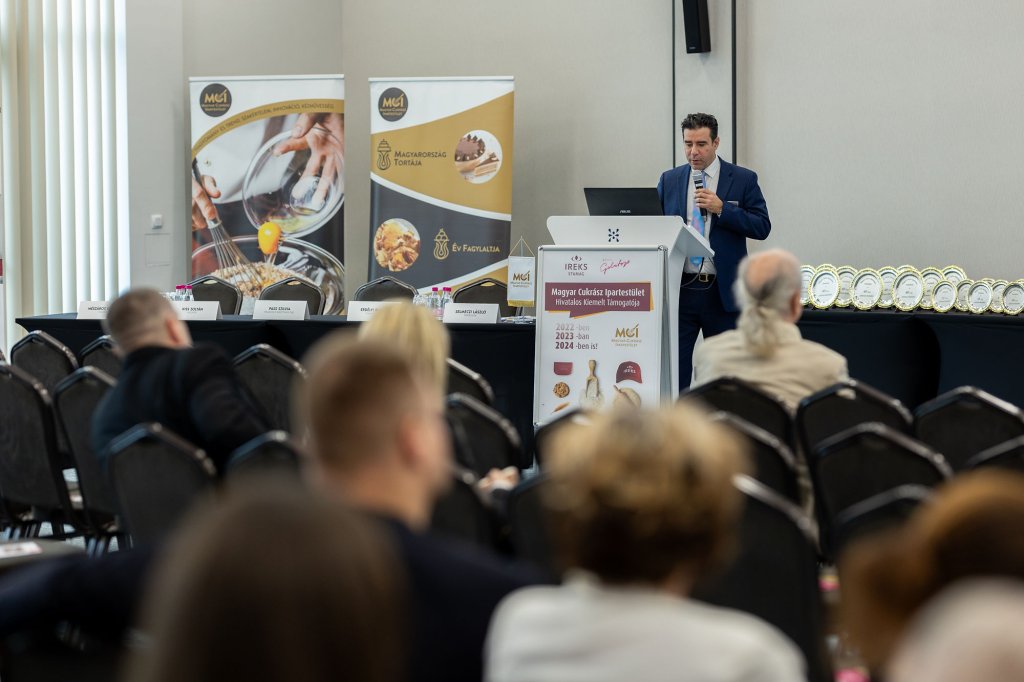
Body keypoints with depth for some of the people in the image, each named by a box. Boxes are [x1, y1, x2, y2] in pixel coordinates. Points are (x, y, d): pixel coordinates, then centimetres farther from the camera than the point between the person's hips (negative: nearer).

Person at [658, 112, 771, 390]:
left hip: (723, 291, -2)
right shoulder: (669, 180, 10)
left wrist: (721, 209, -16)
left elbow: (762, 227, -5)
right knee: (674, 365, -3)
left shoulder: (743, 179, 1)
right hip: (680, 290, 2)